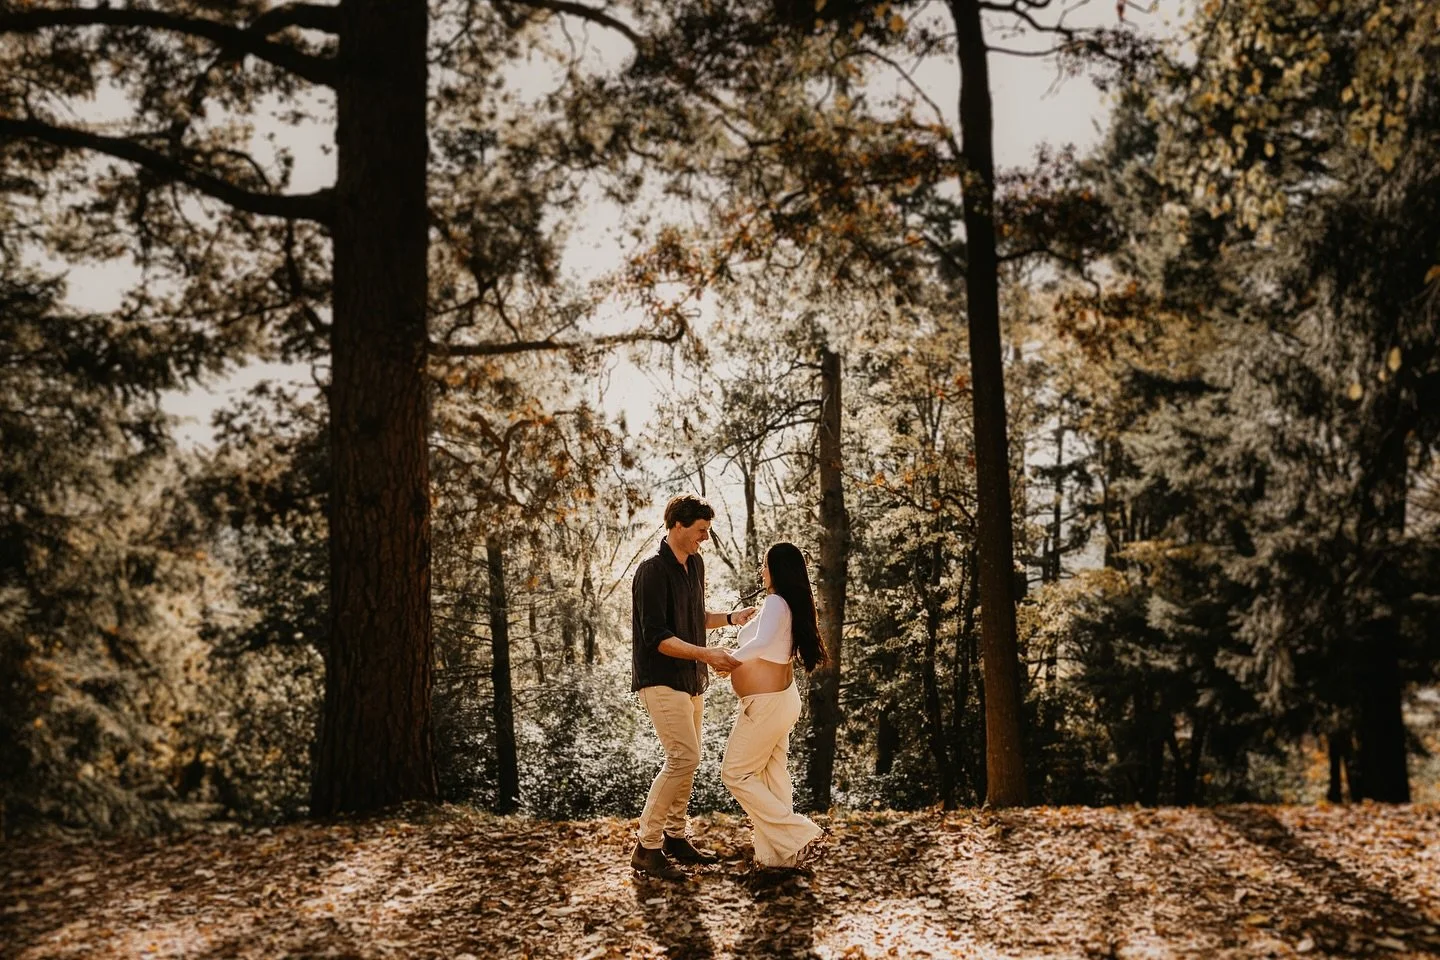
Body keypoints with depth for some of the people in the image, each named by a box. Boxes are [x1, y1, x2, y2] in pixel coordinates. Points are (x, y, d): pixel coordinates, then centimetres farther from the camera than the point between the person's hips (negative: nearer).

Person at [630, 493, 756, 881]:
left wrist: (730, 617, 6)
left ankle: (674, 837, 25)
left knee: (685, 759, 13)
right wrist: (706, 655, -27)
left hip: (691, 679, 9)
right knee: (684, 757, -15)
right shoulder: (652, 571, -18)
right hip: (661, 679, -9)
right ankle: (646, 846, -7)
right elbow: (657, 637, -21)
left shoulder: (695, 564, 10)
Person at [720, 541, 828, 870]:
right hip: (782, 698, 9)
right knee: (773, 776, 15)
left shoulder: (776, 603, -22)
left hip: (766, 705, -9)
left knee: (736, 774, 2)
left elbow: (761, 642, -41)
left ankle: (796, 833, 1)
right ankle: (777, 853, 20)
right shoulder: (794, 605, 6)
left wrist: (731, 659, -30)